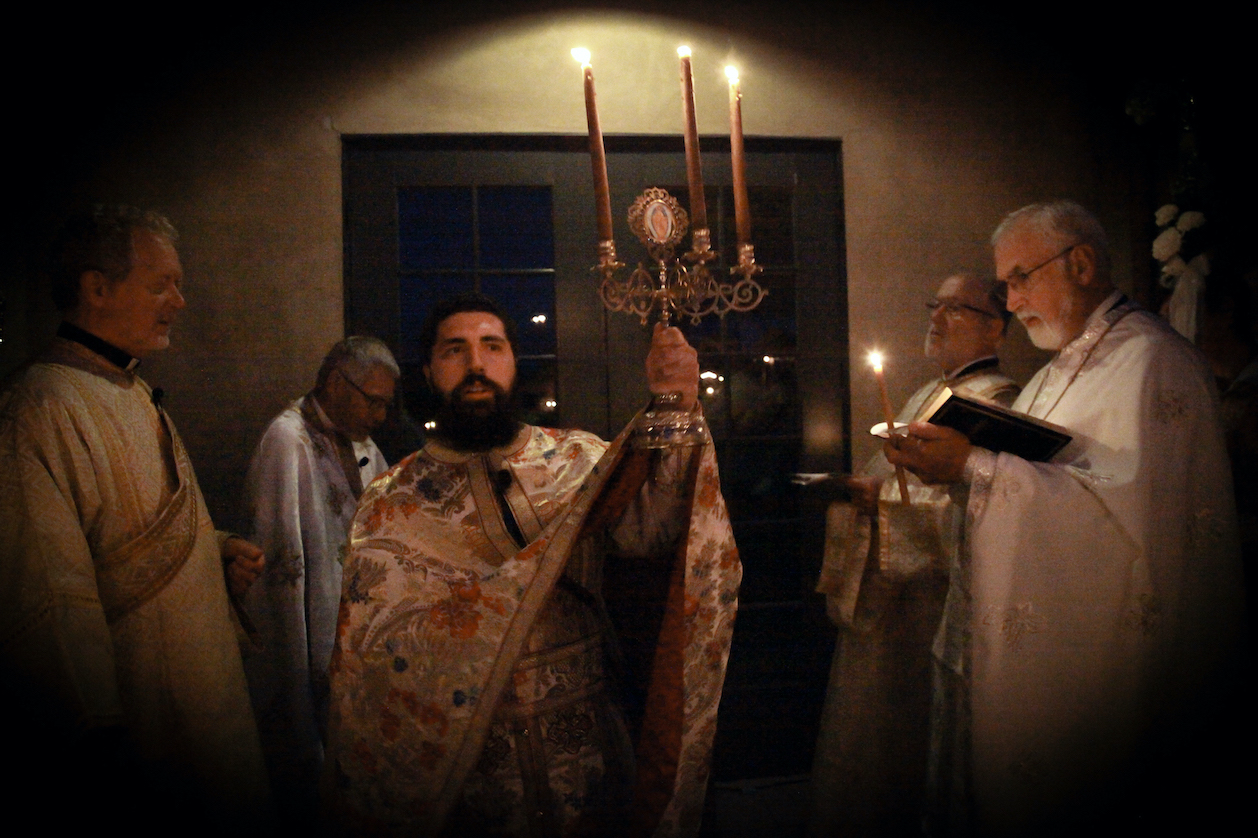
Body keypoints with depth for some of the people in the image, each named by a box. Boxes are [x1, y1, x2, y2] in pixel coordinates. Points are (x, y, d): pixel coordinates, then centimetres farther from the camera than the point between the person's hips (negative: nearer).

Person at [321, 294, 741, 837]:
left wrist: (676, 413, -39)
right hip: (462, 768, -1)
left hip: (590, 758, 1)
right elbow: (382, 644, -17)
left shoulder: (578, 458, -3)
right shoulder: (391, 504, -5)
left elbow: (649, 529, -21)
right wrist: (543, 560, -23)